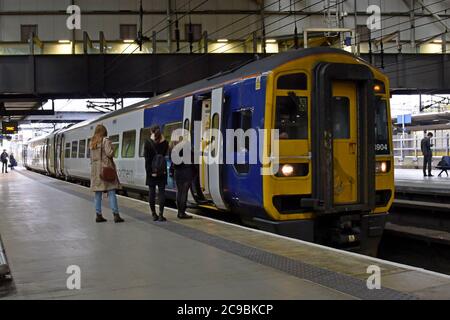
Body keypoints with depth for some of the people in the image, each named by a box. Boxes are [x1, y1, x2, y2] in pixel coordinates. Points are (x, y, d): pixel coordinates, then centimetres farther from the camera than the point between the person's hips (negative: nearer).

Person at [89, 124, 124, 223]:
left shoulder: (92, 142, 13)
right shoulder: (105, 141, -8)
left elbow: (92, 157, 13)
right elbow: (109, 153, -16)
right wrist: (112, 150, 2)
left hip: (95, 169, 6)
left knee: (98, 193, 9)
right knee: (111, 192, -5)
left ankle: (98, 215, 10)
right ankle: (116, 215, -7)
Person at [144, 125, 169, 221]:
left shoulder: (148, 143, -6)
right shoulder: (165, 143, -3)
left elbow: (147, 159, -8)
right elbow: (165, 154, 4)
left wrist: (149, 172, -7)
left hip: (151, 171, -1)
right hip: (162, 171, 1)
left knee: (152, 192, 6)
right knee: (161, 191, 4)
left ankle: (154, 214, 9)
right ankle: (161, 214, -1)